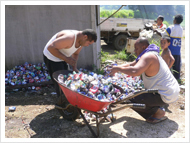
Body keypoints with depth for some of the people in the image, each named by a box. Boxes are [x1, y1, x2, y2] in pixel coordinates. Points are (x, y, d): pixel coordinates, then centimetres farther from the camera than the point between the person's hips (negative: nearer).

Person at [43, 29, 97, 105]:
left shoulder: (81, 41, -6)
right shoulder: (70, 38, -34)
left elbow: (75, 54, 9)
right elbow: (50, 47, -34)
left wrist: (74, 67, -3)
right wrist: (66, 58, -34)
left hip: (62, 58, 9)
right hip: (51, 57, -9)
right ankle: (61, 102, 11)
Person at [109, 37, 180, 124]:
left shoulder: (148, 56, -21)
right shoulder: (151, 55, 12)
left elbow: (135, 71, -39)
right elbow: (131, 64, 13)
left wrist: (118, 68, -24)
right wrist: (115, 68, 0)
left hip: (165, 95, -10)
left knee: (131, 100, -18)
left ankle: (159, 112, -2)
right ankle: (158, 107, 16)